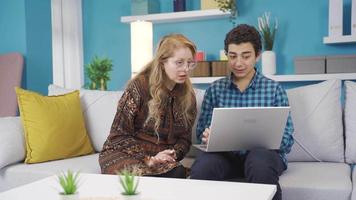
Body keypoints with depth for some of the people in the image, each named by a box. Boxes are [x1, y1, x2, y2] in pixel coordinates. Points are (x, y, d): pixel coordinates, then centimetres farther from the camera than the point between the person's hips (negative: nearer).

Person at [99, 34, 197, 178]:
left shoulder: (188, 95, 3)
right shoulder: (139, 86, -11)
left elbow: (185, 138, 11)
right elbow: (118, 135, -10)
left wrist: (173, 154, -11)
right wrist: (148, 159, -20)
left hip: (160, 159, 5)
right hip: (123, 152, -4)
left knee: (178, 173, -29)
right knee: (141, 176, -37)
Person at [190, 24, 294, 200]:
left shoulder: (274, 89, 5)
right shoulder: (215, 89, 11)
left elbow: (287, 140, 1)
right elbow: (201, 131, 9)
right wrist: (207, 135, -16)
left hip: (263, 152, -1)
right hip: (226, 154, 1)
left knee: (260, 162, -37)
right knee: (201, 169, -32)